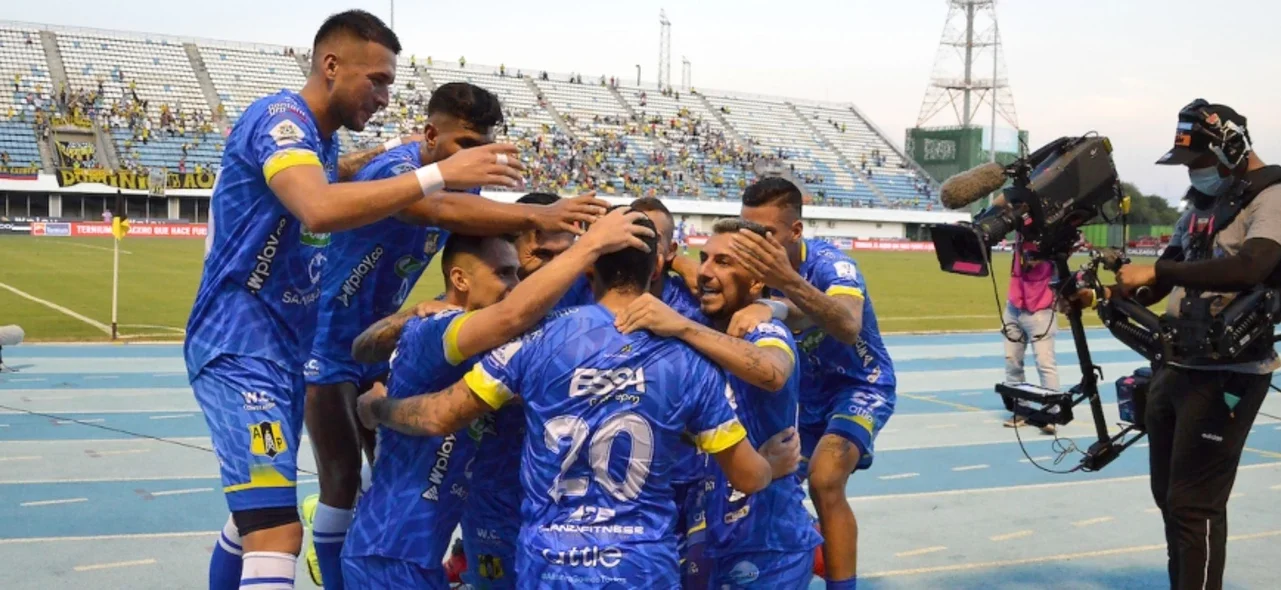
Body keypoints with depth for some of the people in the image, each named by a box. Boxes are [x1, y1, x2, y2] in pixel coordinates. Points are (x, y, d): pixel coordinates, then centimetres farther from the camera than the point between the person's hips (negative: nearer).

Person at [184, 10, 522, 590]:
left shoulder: (321, 139, 14)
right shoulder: (280, 118, -16)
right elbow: (319, 209, -35)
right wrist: (438, 174, -34)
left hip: (285, 350, 11)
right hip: (241, 348, -11)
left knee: (255, 517, 20)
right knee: (277, 530, -18)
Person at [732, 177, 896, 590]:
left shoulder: (830, 264, -31)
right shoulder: (757, 264, -14)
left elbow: (848, 328, -51)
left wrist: (790, 282, -68)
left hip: (859, 386, -6)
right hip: (806, 392, 6)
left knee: (825, 481, -25)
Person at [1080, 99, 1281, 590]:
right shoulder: (1205, 200, 15)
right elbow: (1170, 277, 19)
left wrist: (1155, 271, -29)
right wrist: (1110, 295, 2)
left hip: (1227, 376, -8)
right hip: (1173, 366, 9)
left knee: (1194, 505, -8)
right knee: (1168, 496, 15)